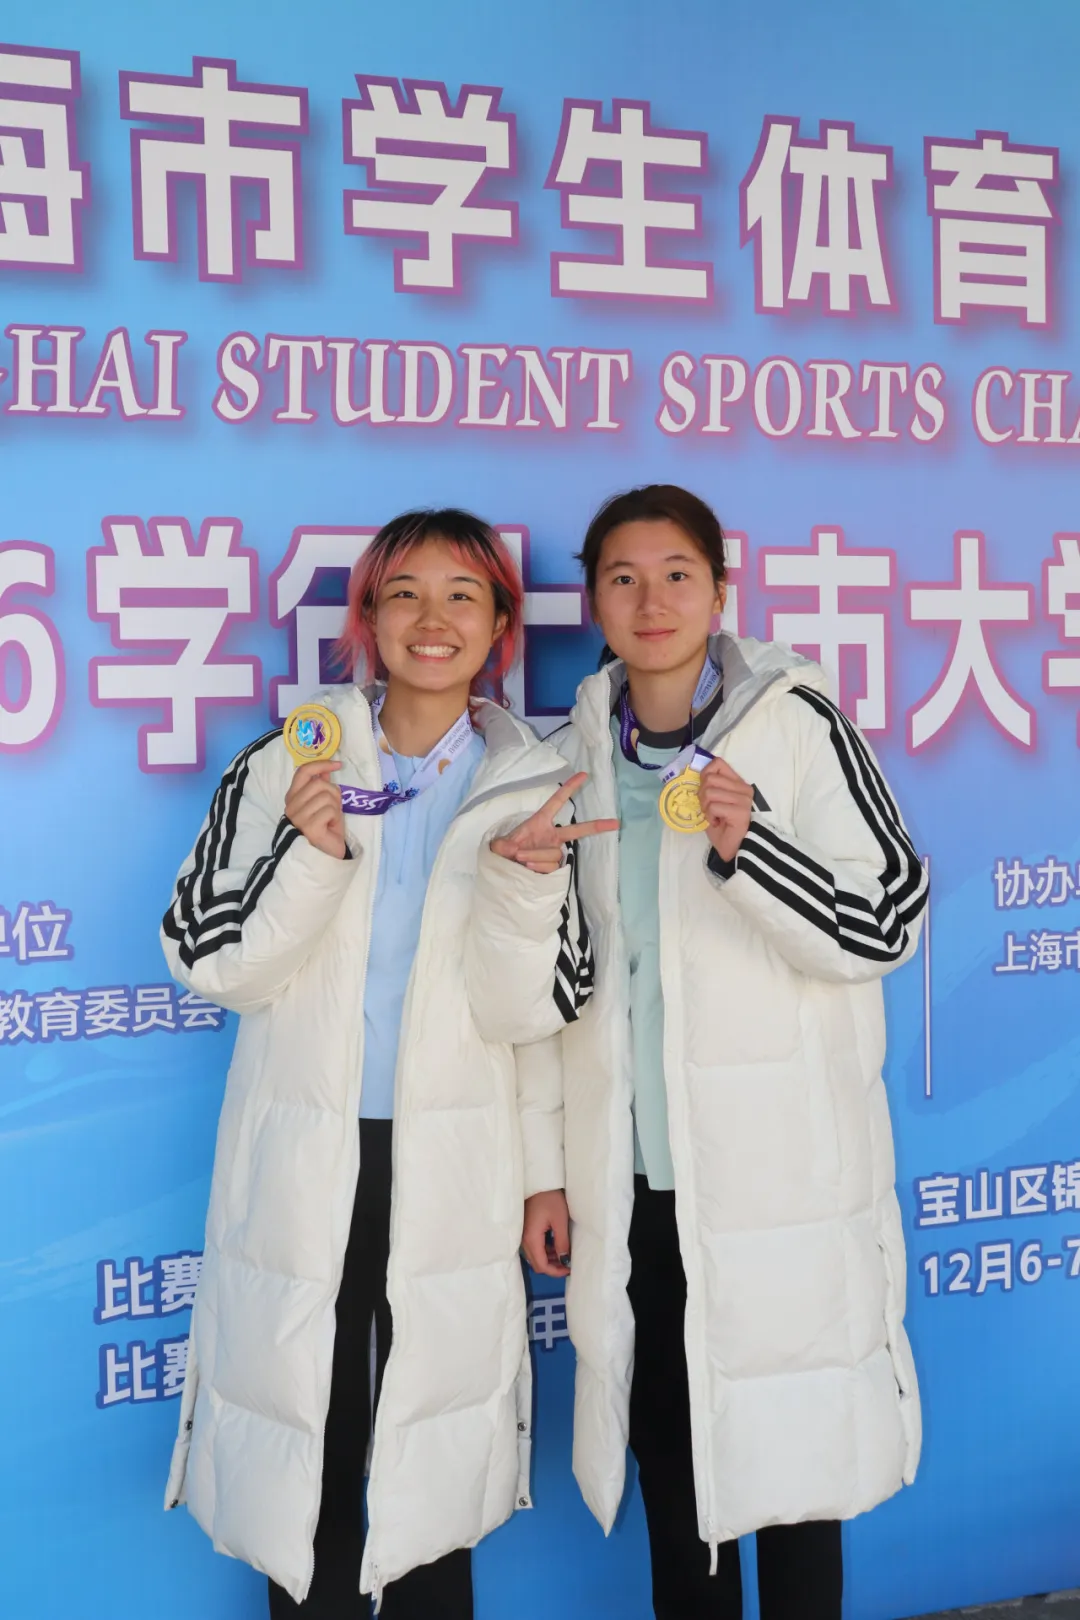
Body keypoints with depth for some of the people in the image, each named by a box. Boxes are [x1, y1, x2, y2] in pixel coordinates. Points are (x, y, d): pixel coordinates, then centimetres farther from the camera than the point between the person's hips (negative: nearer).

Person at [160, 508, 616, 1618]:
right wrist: (309, 856, -18)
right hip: (302, 1171, 0)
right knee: (307, 1454, 7)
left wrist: (522, 876, -19)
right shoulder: (289, 765, 0)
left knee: (432, 1482, 8)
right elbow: (215, 964, -4)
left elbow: (526, 1009, -3)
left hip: (454, 1180, 1)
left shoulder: (528, 787, 2)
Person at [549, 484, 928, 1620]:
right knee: (666, 1449, 13)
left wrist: (745, 847, -21)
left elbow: (883, 927, -7)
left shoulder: (798, 726, -5)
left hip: (777, 1171, -4)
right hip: (633, 1174, 4)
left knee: (790, 1444, 3)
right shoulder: (576, 757, 8)